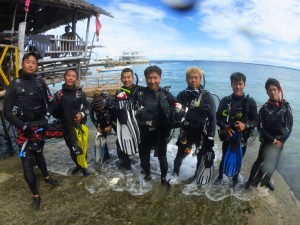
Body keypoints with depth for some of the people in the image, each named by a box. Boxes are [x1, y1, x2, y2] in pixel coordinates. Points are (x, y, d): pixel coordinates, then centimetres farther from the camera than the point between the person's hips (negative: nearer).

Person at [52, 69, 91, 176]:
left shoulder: (80, 92, 1)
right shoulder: (58, 94, 1)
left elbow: (88, 107, 6)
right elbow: (54, 113, 3)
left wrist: (82, 114, -13)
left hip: (80, 125, -1)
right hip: (66, 127, 1)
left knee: (82, 147, 2)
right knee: (72, 148, 11)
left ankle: (83, 165, 27)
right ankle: (78, 165, 35)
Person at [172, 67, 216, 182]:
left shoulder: (207, 96, -8)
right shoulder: (182, 95, -3)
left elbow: (212, 118, -8)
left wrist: (211, 137, -11)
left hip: (202, 133, 0)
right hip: (186, 132, 1)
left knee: (201, 158, 14)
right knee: (180, 155, 12)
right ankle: (175, 174, 37)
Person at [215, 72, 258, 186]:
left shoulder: (250, 102, -6)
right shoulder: (225, 100, -4)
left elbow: (255, 121, -6)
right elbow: (218, 118, -3)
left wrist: (245, 125, -26)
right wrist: (225, 126, -22)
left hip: (242, 137, 0)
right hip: (227, 136, 0)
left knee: (238, 160, 17)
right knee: (224, 158, 15)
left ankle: (235, 178, 41)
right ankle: (220, 177, 39)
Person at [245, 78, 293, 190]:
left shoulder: (286, 106, -3)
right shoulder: (264, 108, -8)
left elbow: (289, 126, -4)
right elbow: (260, 127, -8)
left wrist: (281, 141, -14)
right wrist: (273, 140, -16)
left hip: (280, 141, 3)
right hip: (267, 141, -2)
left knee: (274, 163, 14)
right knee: (260, 161, 1)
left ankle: (266, 180, 35)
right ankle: (250, 180, 15)